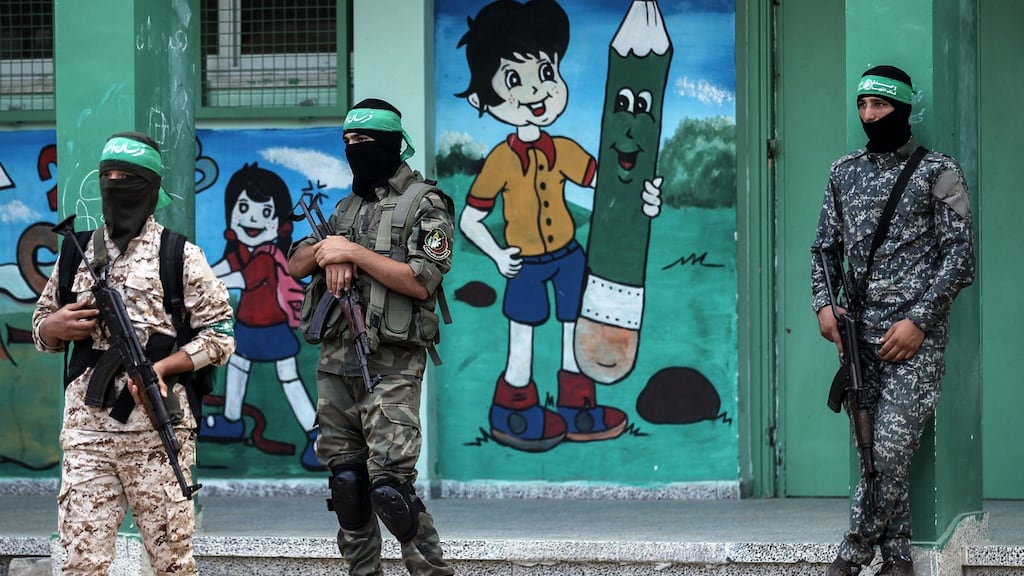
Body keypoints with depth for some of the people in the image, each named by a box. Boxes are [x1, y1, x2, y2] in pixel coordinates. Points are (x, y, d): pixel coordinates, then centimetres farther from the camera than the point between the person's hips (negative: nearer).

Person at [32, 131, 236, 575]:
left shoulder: (181, 256, 2)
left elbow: (220, 335, 0)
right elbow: (41, 329, 22)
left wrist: (162, 367, -15)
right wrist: (55, 327, -2)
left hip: (158, 432, -3)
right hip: (86, 431, 3)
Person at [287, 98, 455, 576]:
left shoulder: (425, 206, -3)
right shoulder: (347, 209, 18)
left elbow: (421, 282, -14)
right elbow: (295, 265, 18)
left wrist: (354, 252, -13)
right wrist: (326, 250, -4)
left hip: (390, 368, -7)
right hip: (337, 360, 7)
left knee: (390, 485, -14)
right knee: (346, 479, 8)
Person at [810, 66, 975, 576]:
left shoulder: (938, 172, -2)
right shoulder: (844, 172, 13)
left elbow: (959, 255, -6)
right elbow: (826, 247, 17)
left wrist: (918, 321, -14)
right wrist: (824, 304, -1)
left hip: (913, 336, -5)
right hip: (861, 334, 5)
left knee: (891, 450, -12)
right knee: (876, 451, 6)